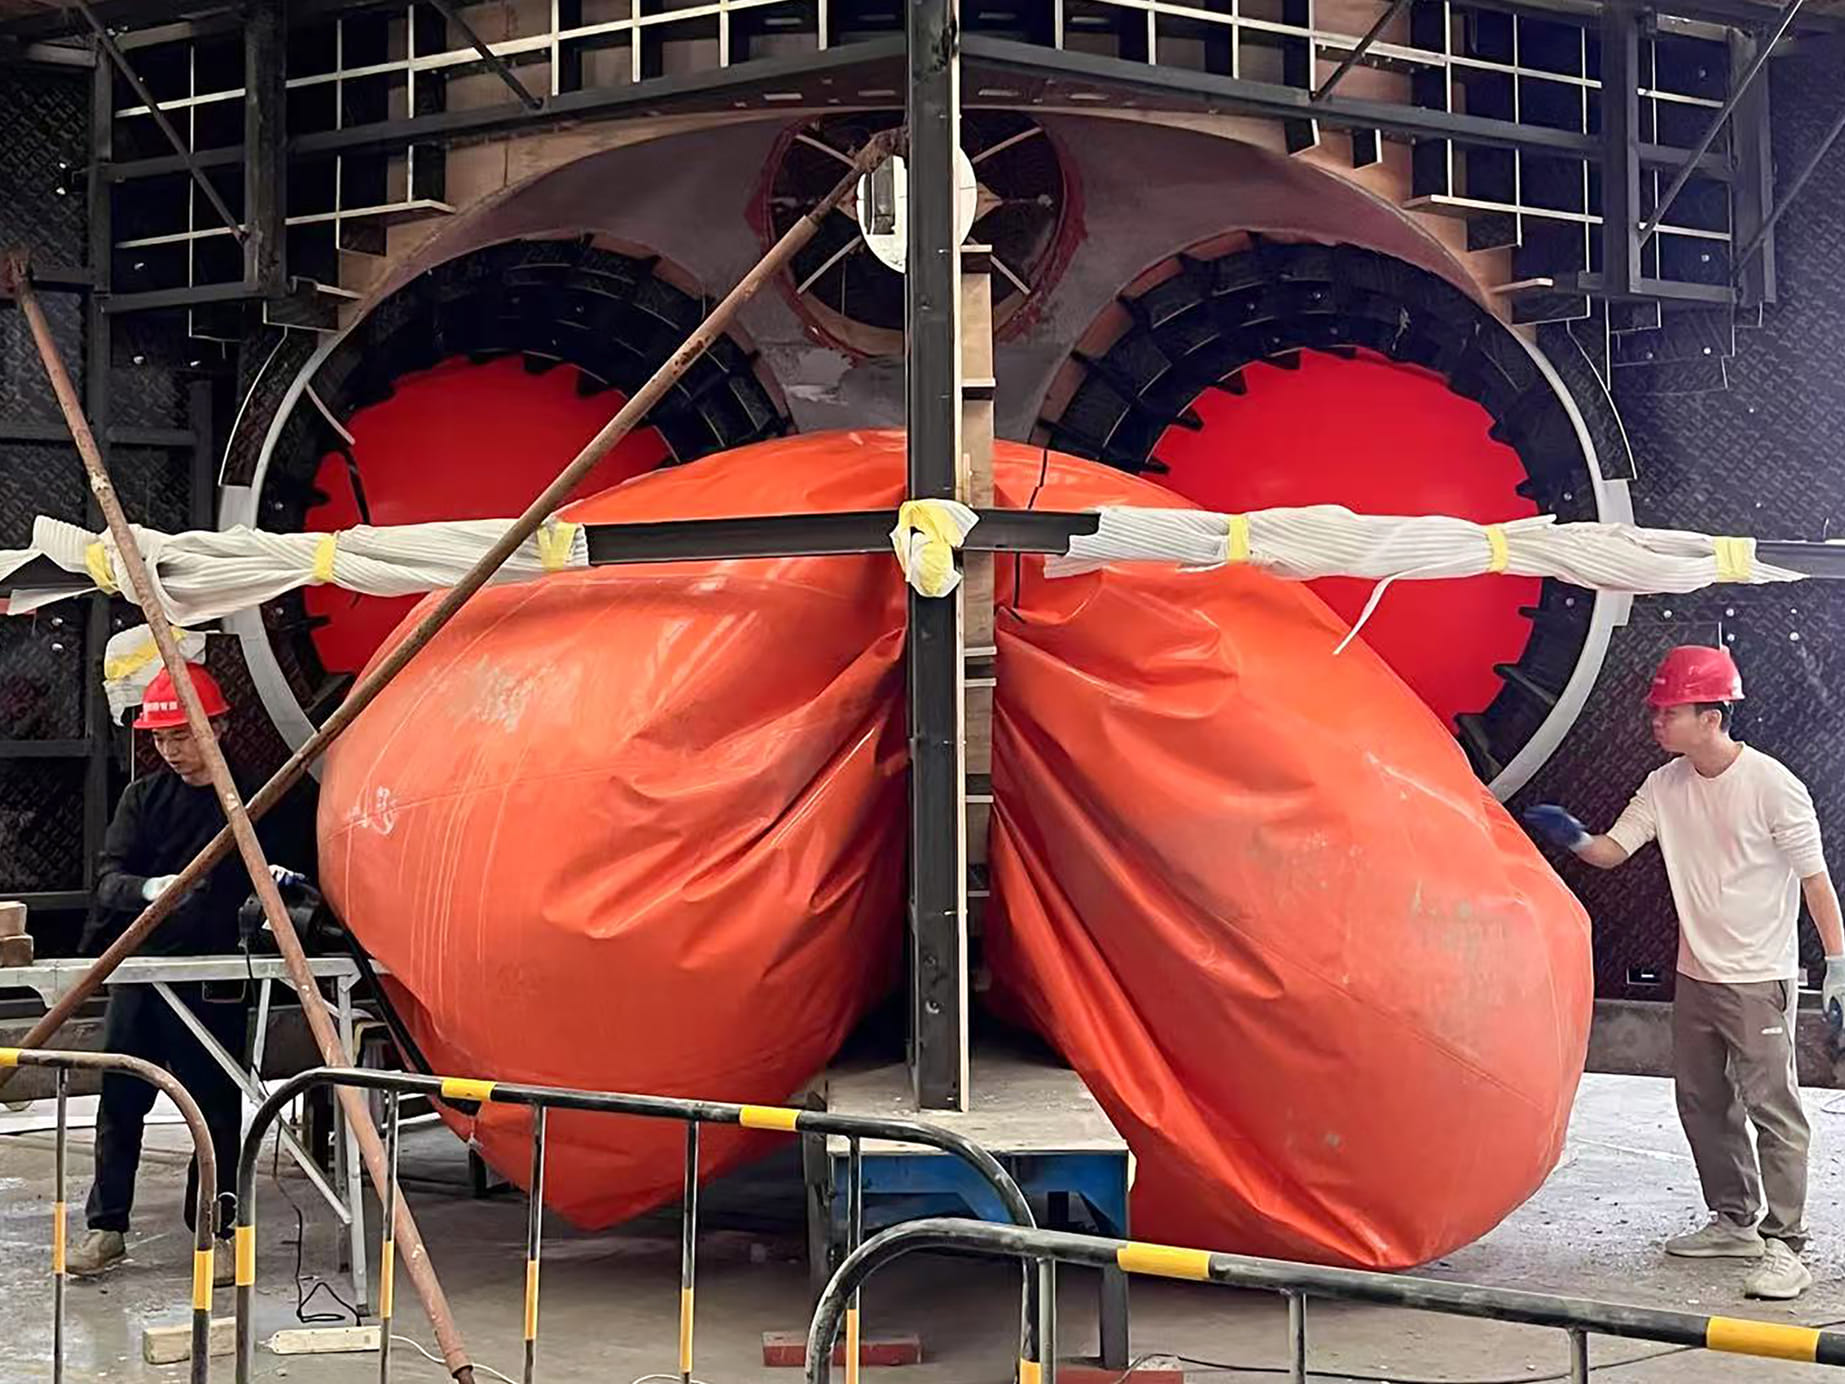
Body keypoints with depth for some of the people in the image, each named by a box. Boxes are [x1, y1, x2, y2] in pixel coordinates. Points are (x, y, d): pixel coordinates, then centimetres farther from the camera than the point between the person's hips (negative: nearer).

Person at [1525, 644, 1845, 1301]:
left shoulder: (1772, 785, -14)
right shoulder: (1666, 785, 3)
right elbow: (1612, 850, 3)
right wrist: (1571, 836, -20)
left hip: (1759, 979, -7)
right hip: (1695, 976, 7)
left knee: (1773, 1108, -6)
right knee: (1702, 1103, 14)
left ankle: (1784, 1243, 0)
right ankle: (1734, 1220, 29)